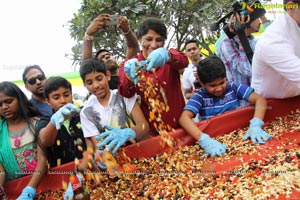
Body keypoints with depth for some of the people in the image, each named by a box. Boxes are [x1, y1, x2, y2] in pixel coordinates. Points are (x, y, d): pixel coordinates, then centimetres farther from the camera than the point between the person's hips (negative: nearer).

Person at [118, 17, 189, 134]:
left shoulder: (171, 55, 3)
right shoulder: (129, 65, 1)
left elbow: (183, 61, -21)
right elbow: (126, 93, -17)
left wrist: (166, 55, -42)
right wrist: (130, 77, -39)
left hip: (180, 125, 1)